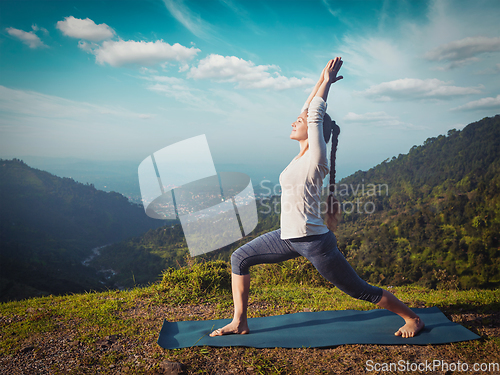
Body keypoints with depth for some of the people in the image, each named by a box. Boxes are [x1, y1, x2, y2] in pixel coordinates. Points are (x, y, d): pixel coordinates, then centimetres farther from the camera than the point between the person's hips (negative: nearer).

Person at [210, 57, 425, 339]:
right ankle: (239, 323, 15)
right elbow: (309, 111, 14)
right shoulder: (304, 154, 7)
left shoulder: (316, 156, -14)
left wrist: (327, 82, -4)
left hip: (314, 241, -8)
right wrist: (321, 81, 16)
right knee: (240, 259, 6)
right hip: (289, 237, 8)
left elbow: (315, 116, -15)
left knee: (361, 291, 6)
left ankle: (413, 319, 29)